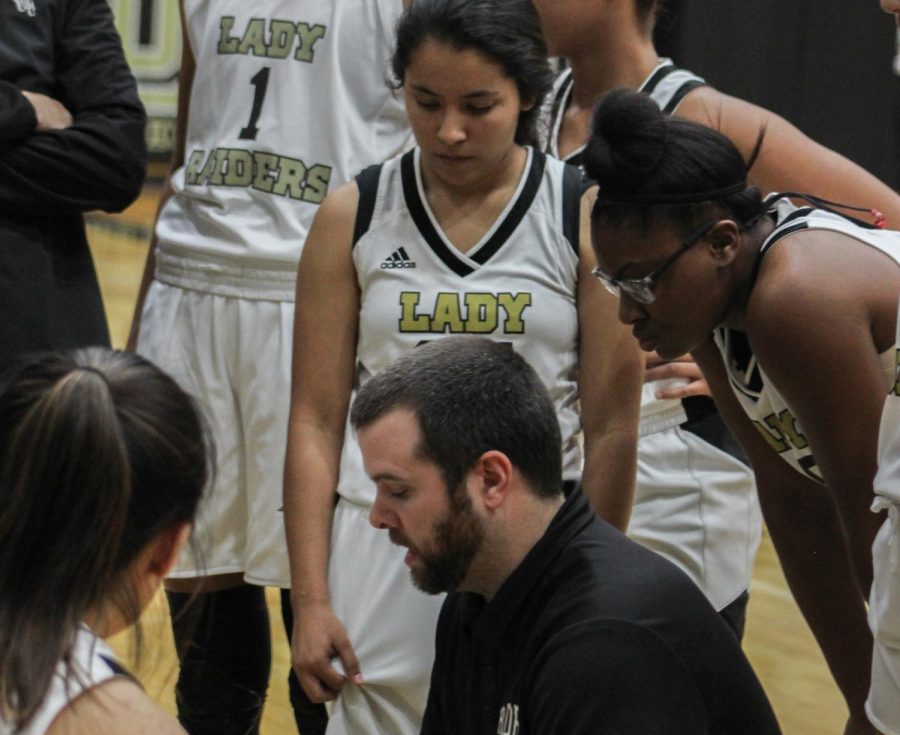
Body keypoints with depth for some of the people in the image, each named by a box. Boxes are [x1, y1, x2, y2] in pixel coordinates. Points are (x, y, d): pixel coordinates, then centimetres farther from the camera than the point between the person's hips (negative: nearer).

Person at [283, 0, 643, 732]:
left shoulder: (587, 219, -4)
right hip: (382, 554, 1)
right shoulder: (353, 217, 0)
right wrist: (310, 602, -4)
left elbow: (611, 429, -1)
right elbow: (316, 422, 0)